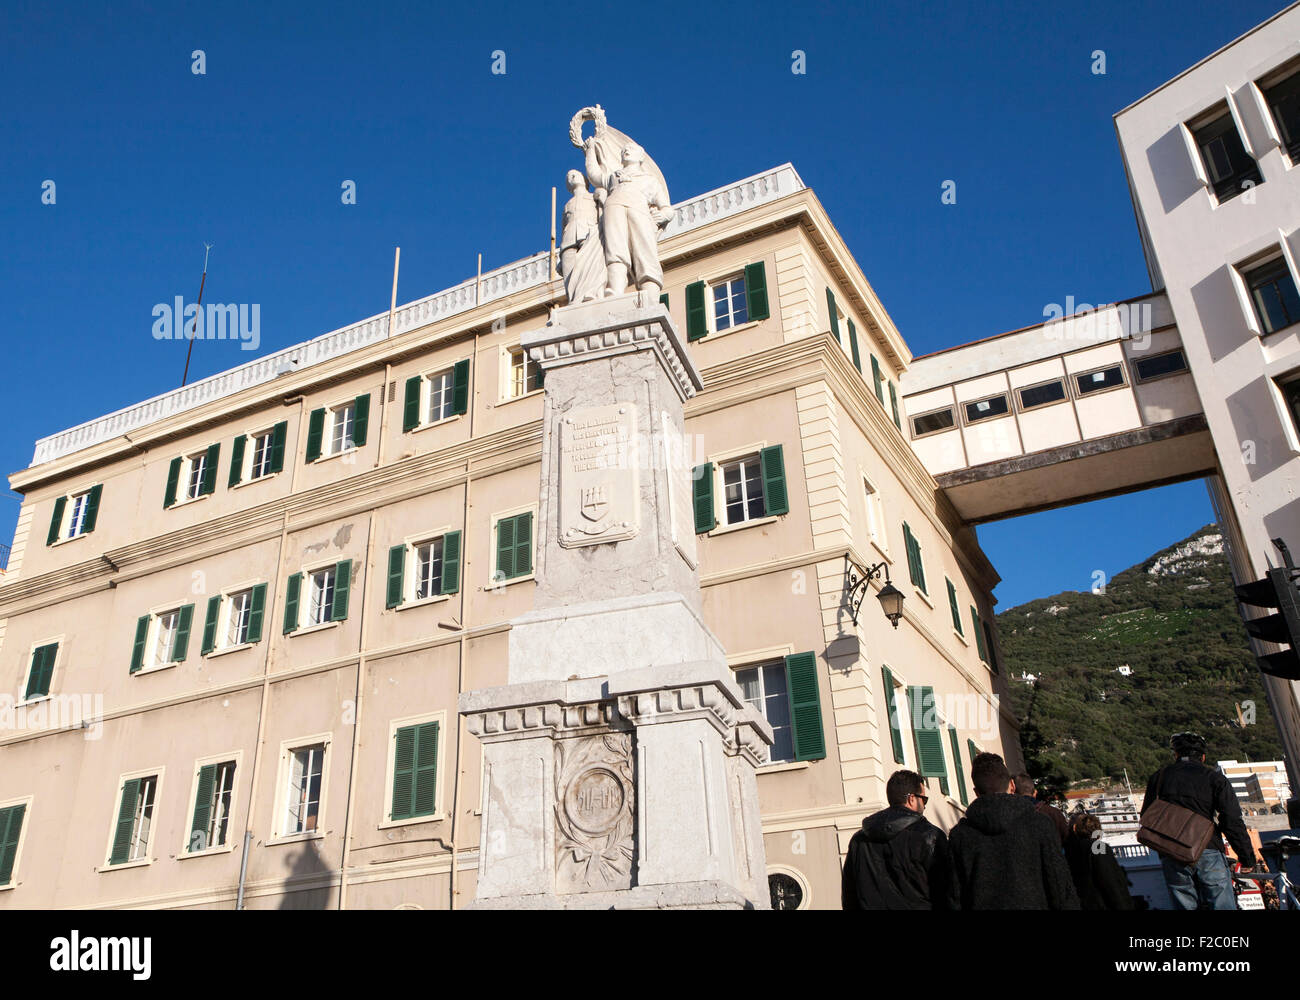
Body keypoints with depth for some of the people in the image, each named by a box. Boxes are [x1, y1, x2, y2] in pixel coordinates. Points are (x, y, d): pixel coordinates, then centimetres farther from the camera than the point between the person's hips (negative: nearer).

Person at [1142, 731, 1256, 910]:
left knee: (1185, 905, 9)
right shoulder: (1214, 778, 4)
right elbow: (1232, 822, -2)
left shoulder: (1159, 777, 13)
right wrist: (1247, 857, 4)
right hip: (1208, 853, -2)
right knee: (1222, 906, 2)